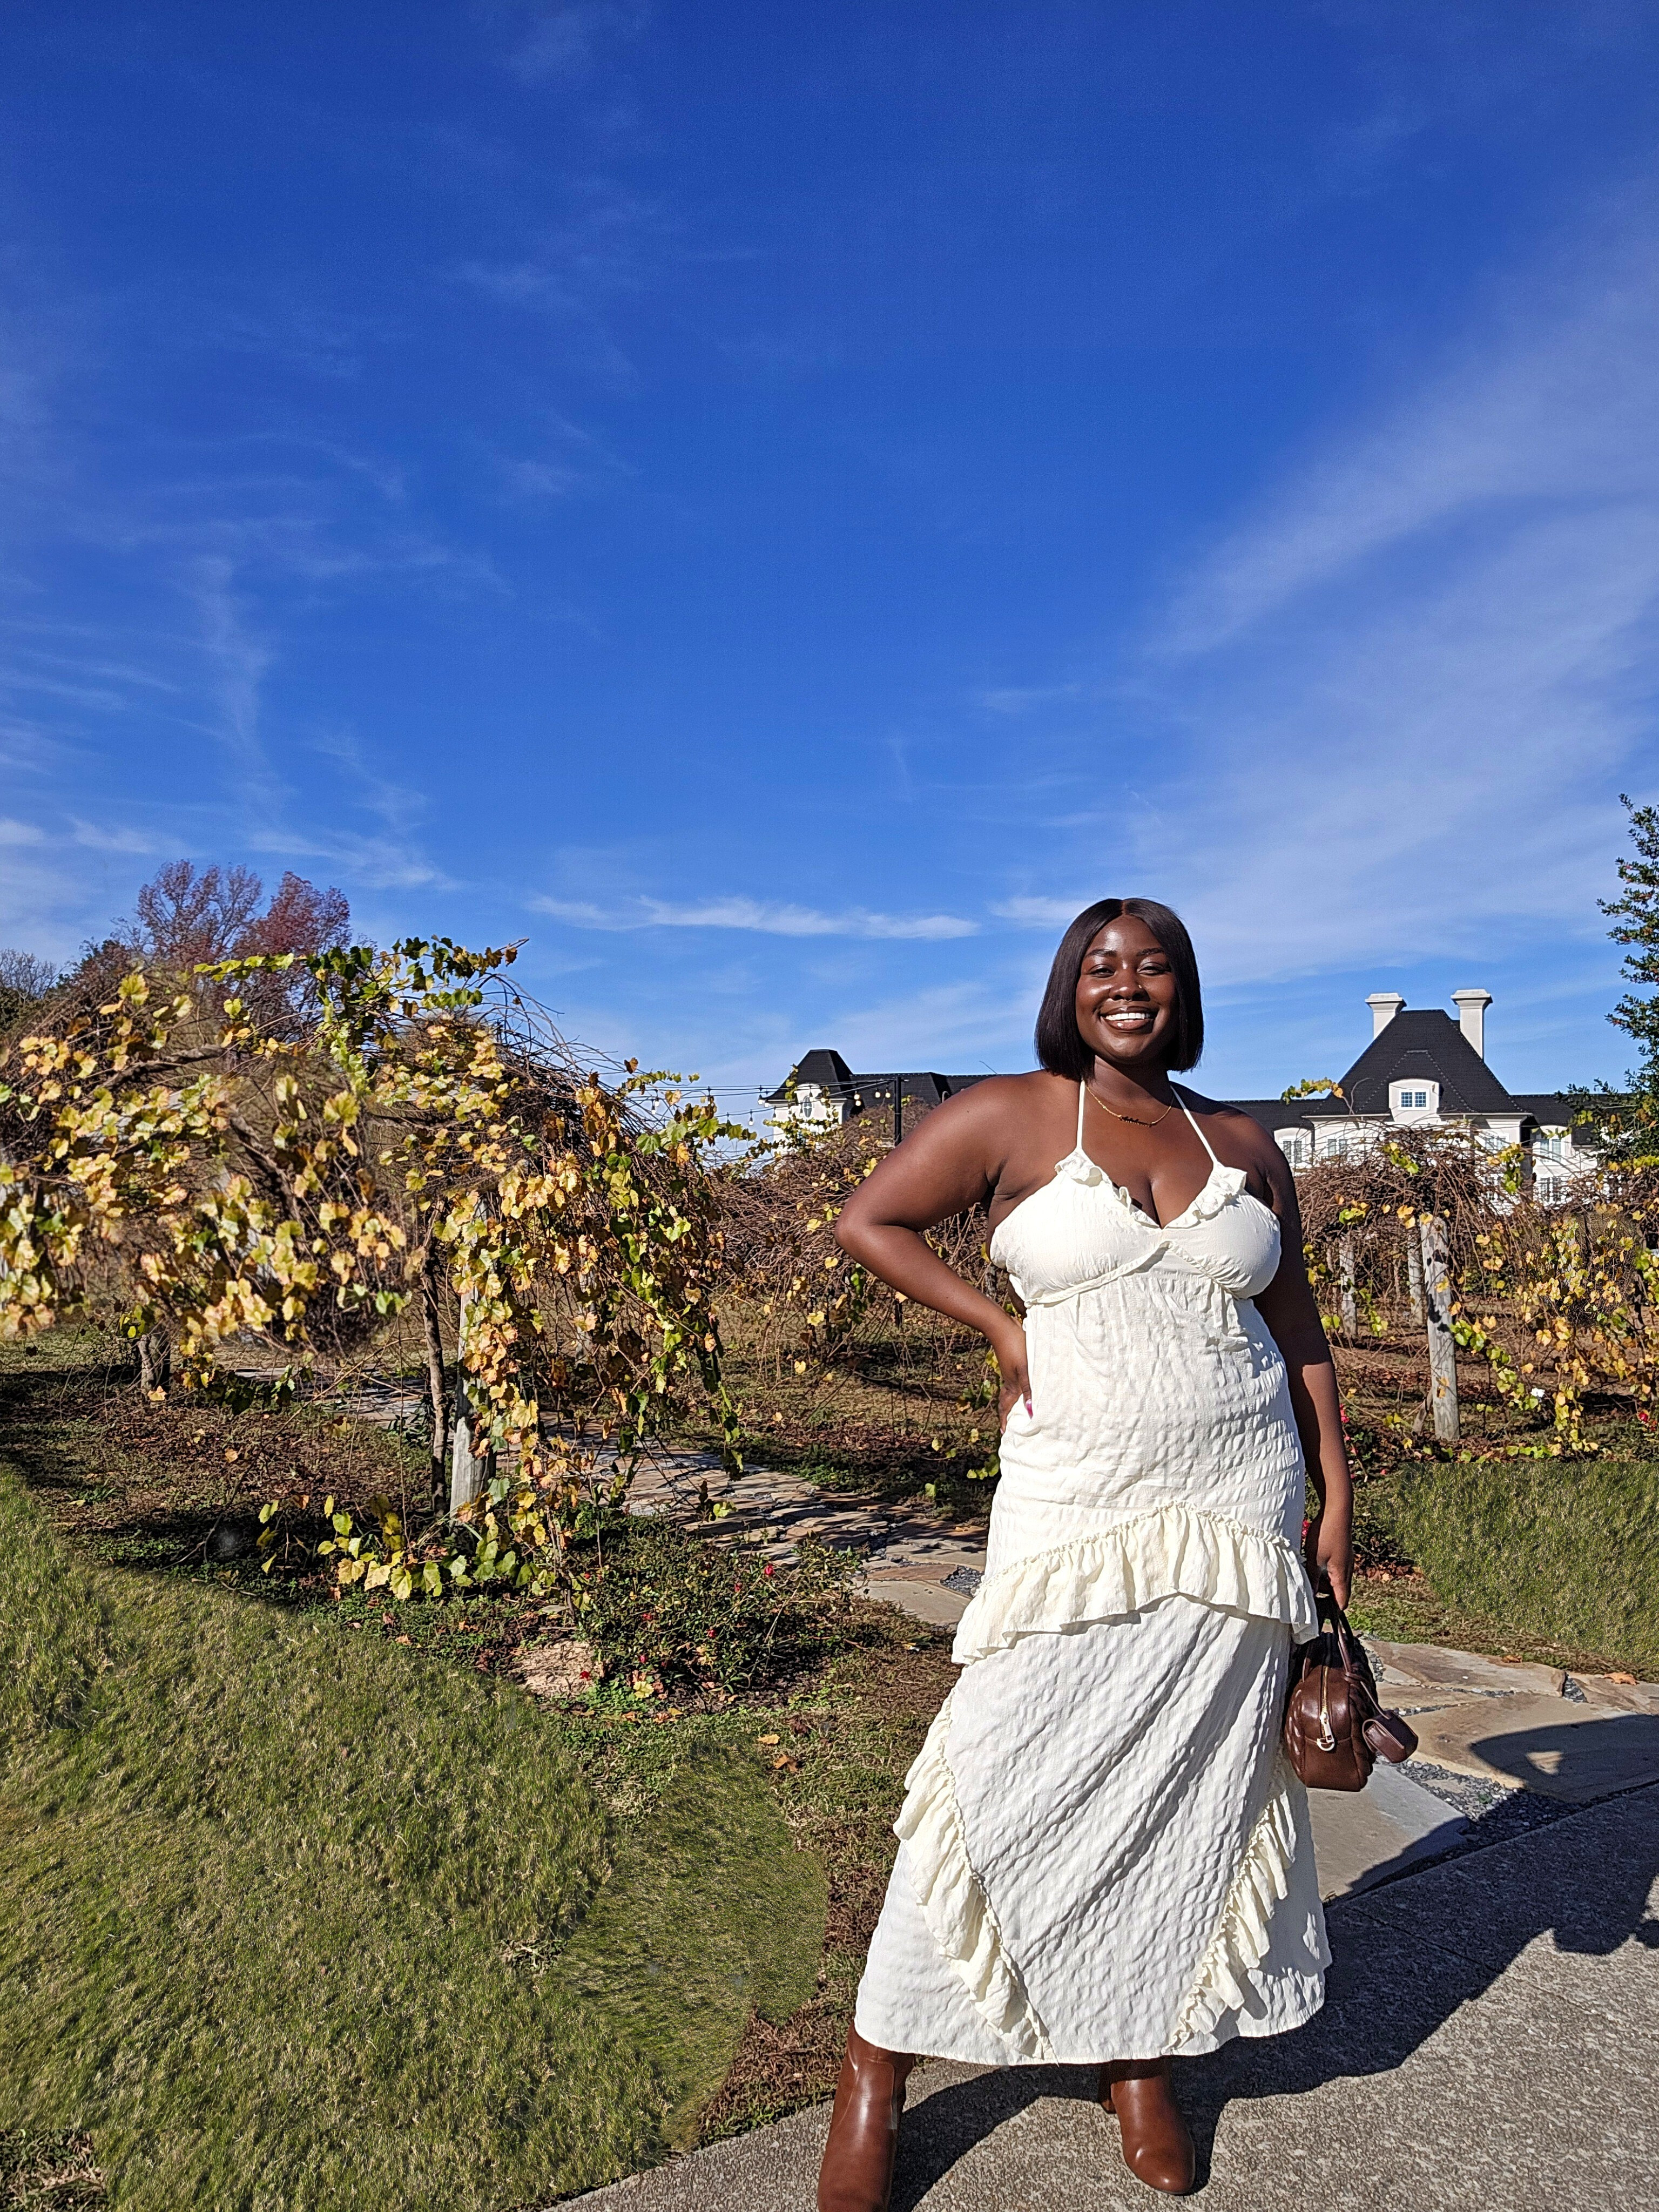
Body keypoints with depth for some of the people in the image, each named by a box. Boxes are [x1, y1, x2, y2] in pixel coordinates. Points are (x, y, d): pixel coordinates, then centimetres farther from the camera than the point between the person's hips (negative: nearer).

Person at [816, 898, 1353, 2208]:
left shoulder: (1243, 1146, 9)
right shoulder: (1010, 1117, -2)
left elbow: (1297, 1330, 14)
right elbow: (869, 1223, 1)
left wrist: (1336, 1498, 10)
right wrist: (1001, 1325, -6)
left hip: (1239, 1509, 4)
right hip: (1078, 1500, -3)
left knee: (1192, 1788, 11)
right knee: (1006, 1781, -2)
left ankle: (1139, 2059, 33)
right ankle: (878, 2067, 17)